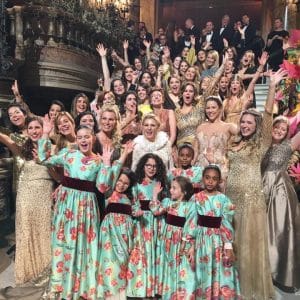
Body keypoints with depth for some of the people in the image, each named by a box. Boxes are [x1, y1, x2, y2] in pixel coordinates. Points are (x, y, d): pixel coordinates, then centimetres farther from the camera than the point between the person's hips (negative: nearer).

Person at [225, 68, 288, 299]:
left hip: (251, 195, -4)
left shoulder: (261, 143, -1)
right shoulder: (235, 144, 12)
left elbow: (268, 114, -10)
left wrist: (272, 86, -15)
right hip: (231, 195, 5)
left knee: (250, 239, 5)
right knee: (231, 240, 13)